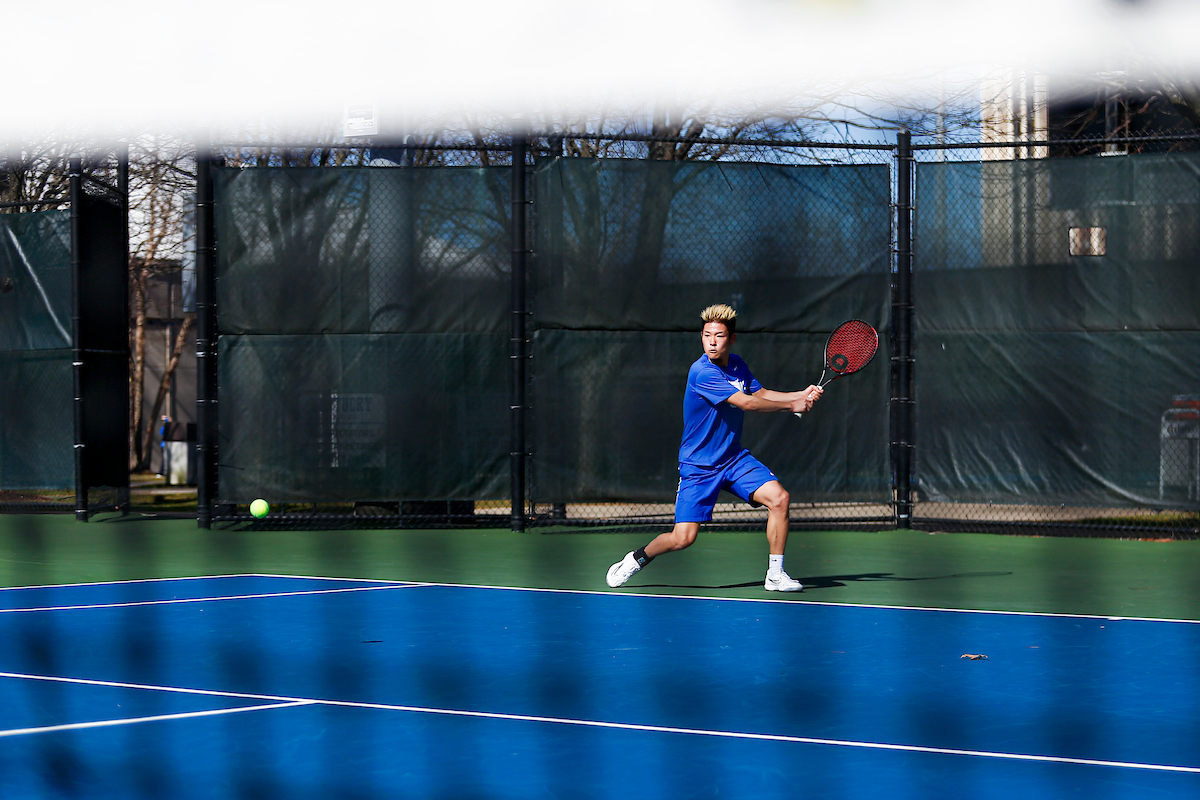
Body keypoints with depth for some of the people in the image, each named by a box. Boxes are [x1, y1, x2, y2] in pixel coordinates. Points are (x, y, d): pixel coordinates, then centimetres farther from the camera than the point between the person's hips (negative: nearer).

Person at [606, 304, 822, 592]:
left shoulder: (737, 364, 3)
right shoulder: (702, 373, -22)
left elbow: (761, 394, 18)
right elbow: (747, 403, -24)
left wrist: (801, 395, 4)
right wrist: (791, 405, -16)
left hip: (734, 458, 6)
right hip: (699, 466, -6)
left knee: (779, 498, -15)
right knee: (683, 538, -11)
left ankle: (775, 575, -6)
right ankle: (637, 558, 20)